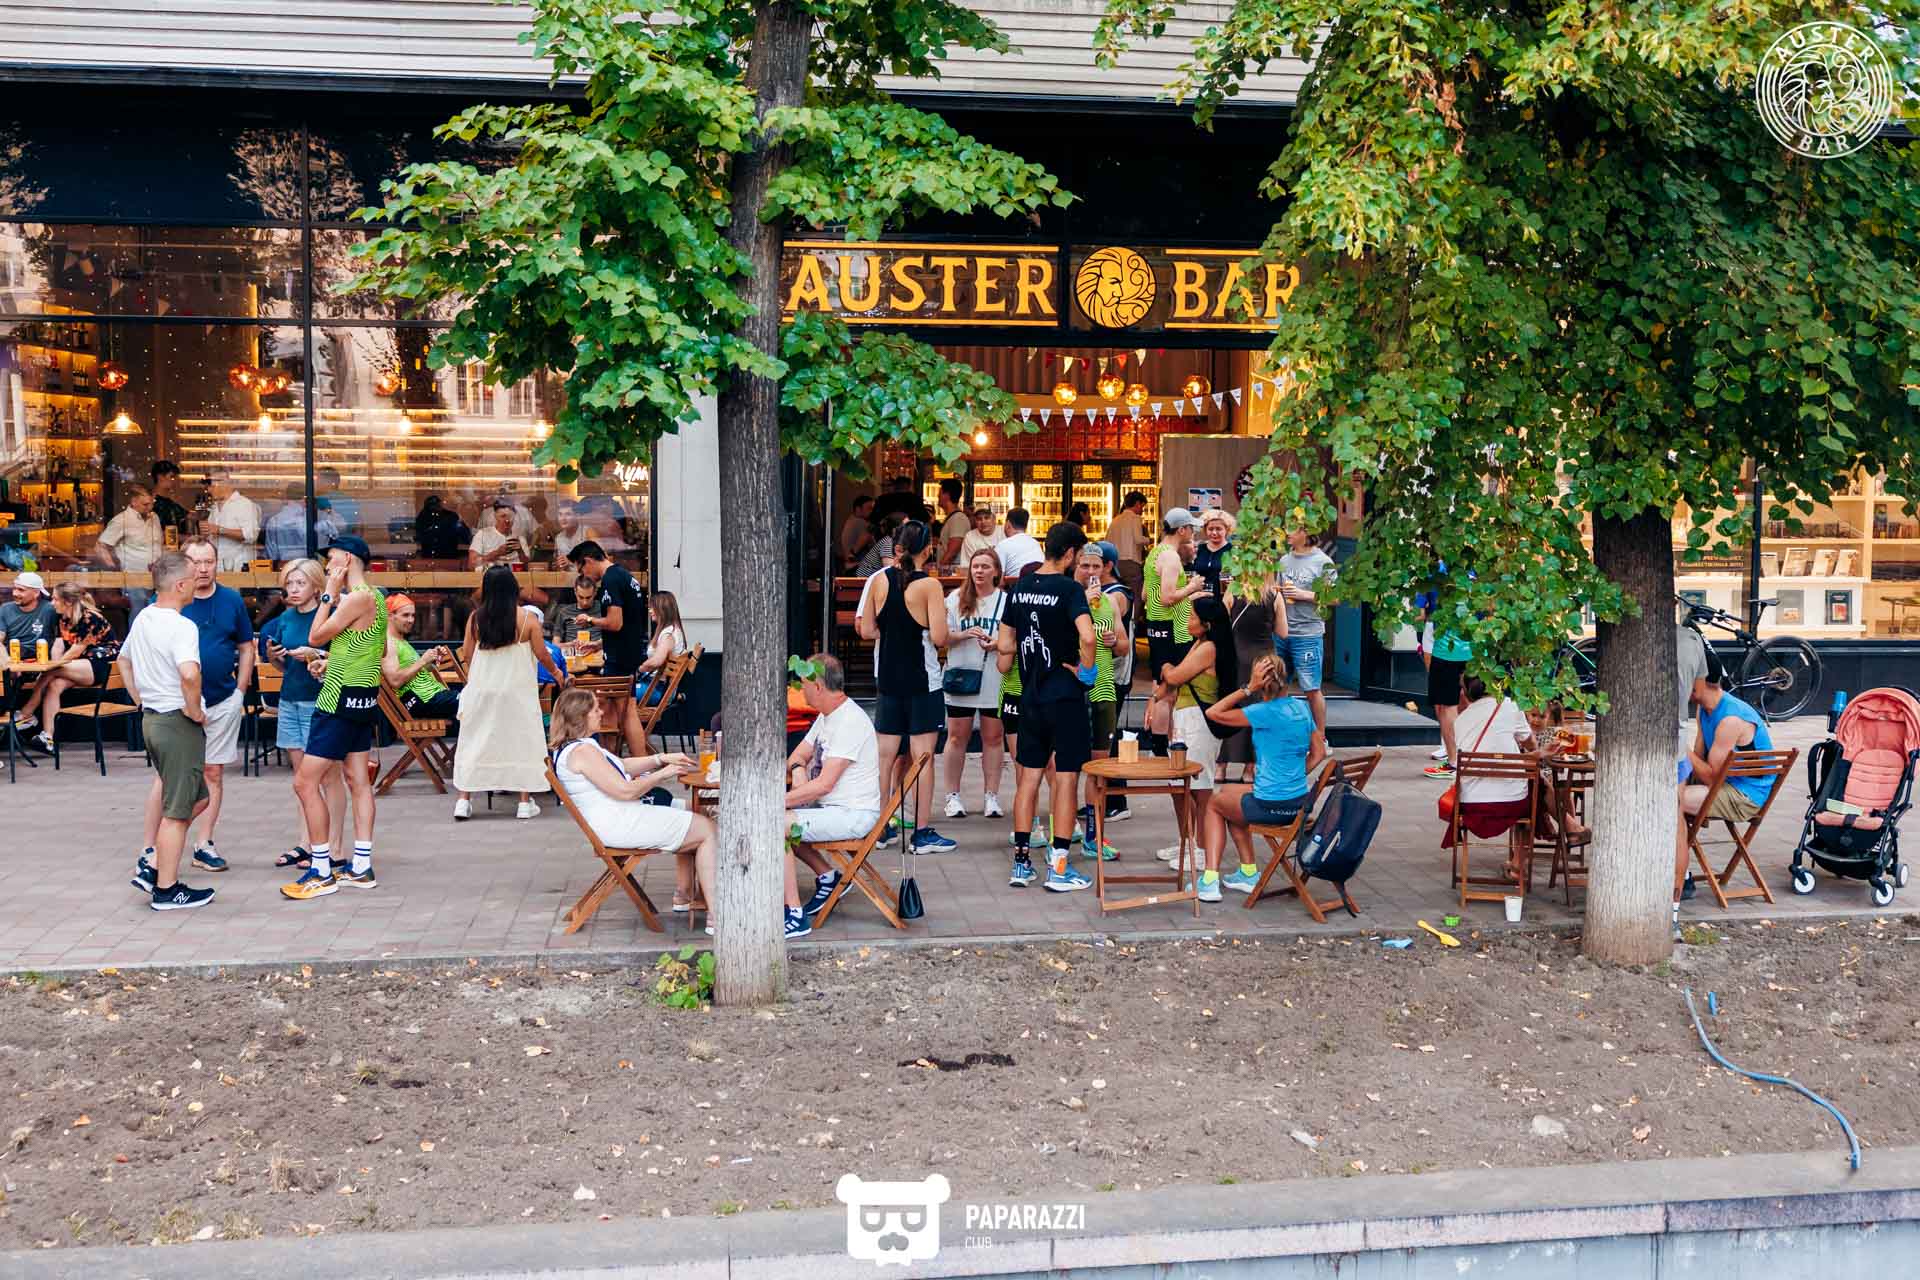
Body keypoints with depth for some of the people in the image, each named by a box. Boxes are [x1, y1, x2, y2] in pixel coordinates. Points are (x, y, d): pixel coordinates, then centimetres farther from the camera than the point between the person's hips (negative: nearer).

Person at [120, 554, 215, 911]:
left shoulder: (143, 618, 9)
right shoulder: (182, 626, -19)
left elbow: (123, 661, 25)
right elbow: (189, 673, -35)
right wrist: (194, 710, -19)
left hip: (151, 718, 9)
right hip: (179, 723, -9)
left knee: (197, 798, 21)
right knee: (177, 811, 1)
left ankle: (151, 863, 18)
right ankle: (166, 889, 9)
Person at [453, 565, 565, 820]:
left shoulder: (475, 618, -4)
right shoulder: (528, 618, -10)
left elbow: (466, 655, 3)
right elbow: (542, 655, -4)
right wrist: (556, 672, 16)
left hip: (482, 689, 2)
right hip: (518, 691, -2)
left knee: (474, 741, 10)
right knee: (521, 740, 8)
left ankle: (463, 800, 9)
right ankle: (525, 802, 9)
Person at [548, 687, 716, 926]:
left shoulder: (574, 748, 13)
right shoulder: (582, 751, -20)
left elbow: (622, 766, 20)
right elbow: (625, 791, -21)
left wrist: (661, 759, 9)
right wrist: (661, 774, -8)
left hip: (618, 818, 11)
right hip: (618, 824, -11)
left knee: (692, 820, 23)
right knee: (707, 830, -8)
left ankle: (683, 896, 24)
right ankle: (715, 915, -13)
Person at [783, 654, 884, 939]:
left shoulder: (850, 722, -20)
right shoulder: (827, 715, 13)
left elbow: (824, 785, -25)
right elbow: (797, 756, 19)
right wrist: (797, 768, -6)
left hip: (853, 814, -11)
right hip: (829, 806, 11)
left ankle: (795, 916, -20)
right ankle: (827, 876, 17)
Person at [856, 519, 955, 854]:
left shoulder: (881, 581, 1)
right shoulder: (929, 585, -13)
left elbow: (866, 630, 5)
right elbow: (939, 638, -17)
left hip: (888, 677, 5)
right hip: (922, 679, -5)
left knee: (885, 754, 11)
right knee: (922, 756, 1)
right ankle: (922, 832, 4)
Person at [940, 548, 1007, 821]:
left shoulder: (1006, 601, 3)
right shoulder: (955, 599, 5)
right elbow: (943, 637, 2)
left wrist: (998, 643, -13)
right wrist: (965, 635, -15)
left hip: (995, 680, 0)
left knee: (993, 737, 5)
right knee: (957, 737, 4)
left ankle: (992, 796, 13)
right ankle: (953, 796, 13)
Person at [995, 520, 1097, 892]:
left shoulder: (1018, 588, 6)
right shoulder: (1069, 589, -13)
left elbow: (1005, 644, 11)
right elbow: (1087, 636, -29)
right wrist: (1086, 669, -13)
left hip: (1030, 697, 6)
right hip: (1066, 698, -6)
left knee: (1028, 778, 12)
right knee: (1066, 779, 1)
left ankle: (1021, 863, 15)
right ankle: (1058, 868, 4)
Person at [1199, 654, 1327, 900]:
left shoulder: (1263, 712, -17)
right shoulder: (1302, 707, 4)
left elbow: (1213, 713, -10)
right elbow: (1318, 753, 11)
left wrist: (1247, 689, -11)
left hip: (1271, 806, -7)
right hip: (1300, 802, 7)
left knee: (1213, 802, 22)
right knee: (1227, 792, 31)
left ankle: (1210, 882, 19)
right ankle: (1249, 873, 33)